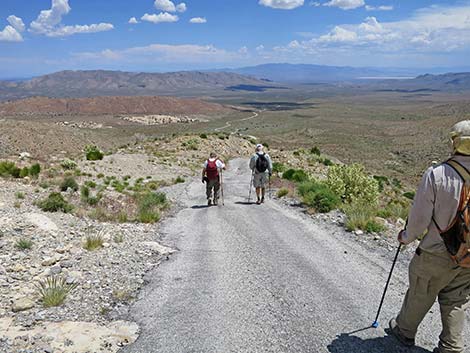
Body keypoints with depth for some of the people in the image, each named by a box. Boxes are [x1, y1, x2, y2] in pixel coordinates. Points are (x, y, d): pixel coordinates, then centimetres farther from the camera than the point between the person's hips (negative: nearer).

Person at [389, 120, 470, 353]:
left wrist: (406, 237, 3)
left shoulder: (437, 174, -21)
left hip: (436, 254, -3)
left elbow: (420, 218, -16)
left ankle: (404, 331, 40)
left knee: (420, 295, 18)